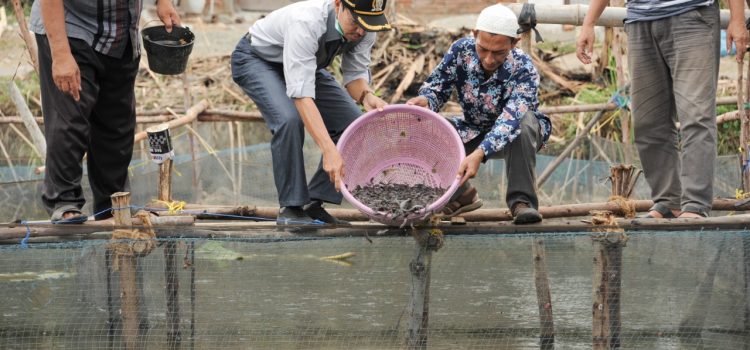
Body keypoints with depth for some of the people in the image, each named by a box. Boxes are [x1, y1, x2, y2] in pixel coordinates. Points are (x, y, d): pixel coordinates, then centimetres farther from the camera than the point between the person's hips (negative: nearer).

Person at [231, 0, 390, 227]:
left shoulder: (364, 26, -23)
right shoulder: (307, 21, -43)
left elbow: (355, 73, -12)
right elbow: (301, 94, -47)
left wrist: (366, 96, -38)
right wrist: (330, 151, -54)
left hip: (307, 64, 7)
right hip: (256, 60, -7)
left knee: (352, 123, -8)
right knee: (290, 119, -32)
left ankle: (314, 204, -1)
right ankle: (290, 208, -19)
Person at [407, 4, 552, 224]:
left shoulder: (523, 69, -31)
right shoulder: (461, 50, -20)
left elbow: (509, 120, -45)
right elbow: (436, 87, -12)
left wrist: (479, 154, -61)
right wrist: (425, 100, -38)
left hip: (512, 137, -4)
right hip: (473, 133, 4)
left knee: (524, 121, -38)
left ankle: (522, 200, -24)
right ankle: (461, 194, 4)